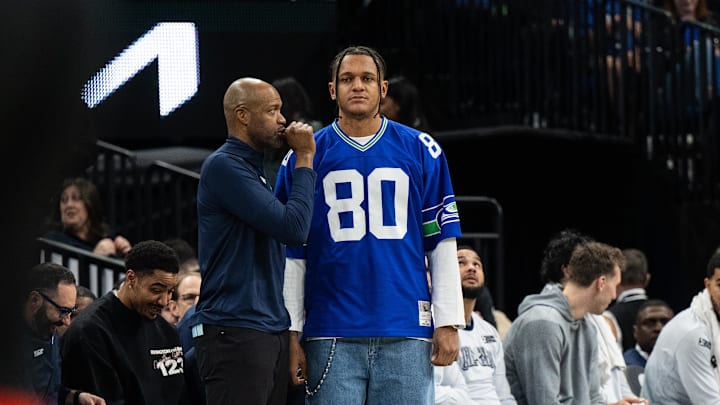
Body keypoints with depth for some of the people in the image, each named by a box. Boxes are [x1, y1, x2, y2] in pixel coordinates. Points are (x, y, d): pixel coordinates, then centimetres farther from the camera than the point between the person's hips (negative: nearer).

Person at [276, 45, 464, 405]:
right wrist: (290, 334, 1)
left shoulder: (420, 151, 8)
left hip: (406, 333, 0)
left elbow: (441, 241, 8)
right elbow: (290, 254, 8)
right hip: (331, 335, 0)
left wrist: (448, 323, 0)